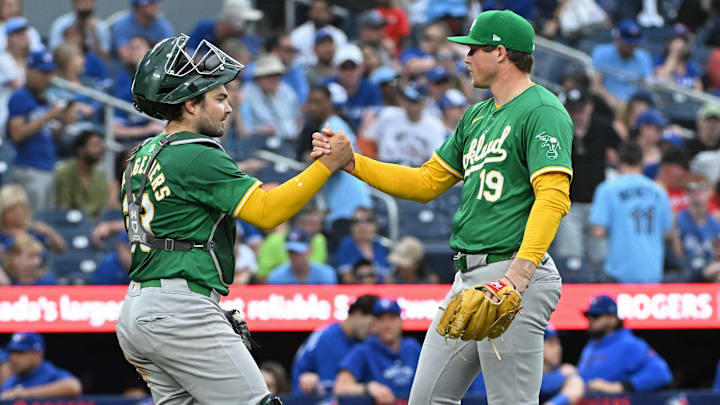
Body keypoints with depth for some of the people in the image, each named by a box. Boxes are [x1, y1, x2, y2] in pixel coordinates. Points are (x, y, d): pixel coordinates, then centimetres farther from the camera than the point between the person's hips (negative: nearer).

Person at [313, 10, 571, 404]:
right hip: (467, 279, 10)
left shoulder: (542, 112, -9)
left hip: (512, 277, -10)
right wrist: (351, 161, 16)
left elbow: (553, 197, -21)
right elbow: (426, 183, 25)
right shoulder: (477, 116, 21)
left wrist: (520, 272, -32)